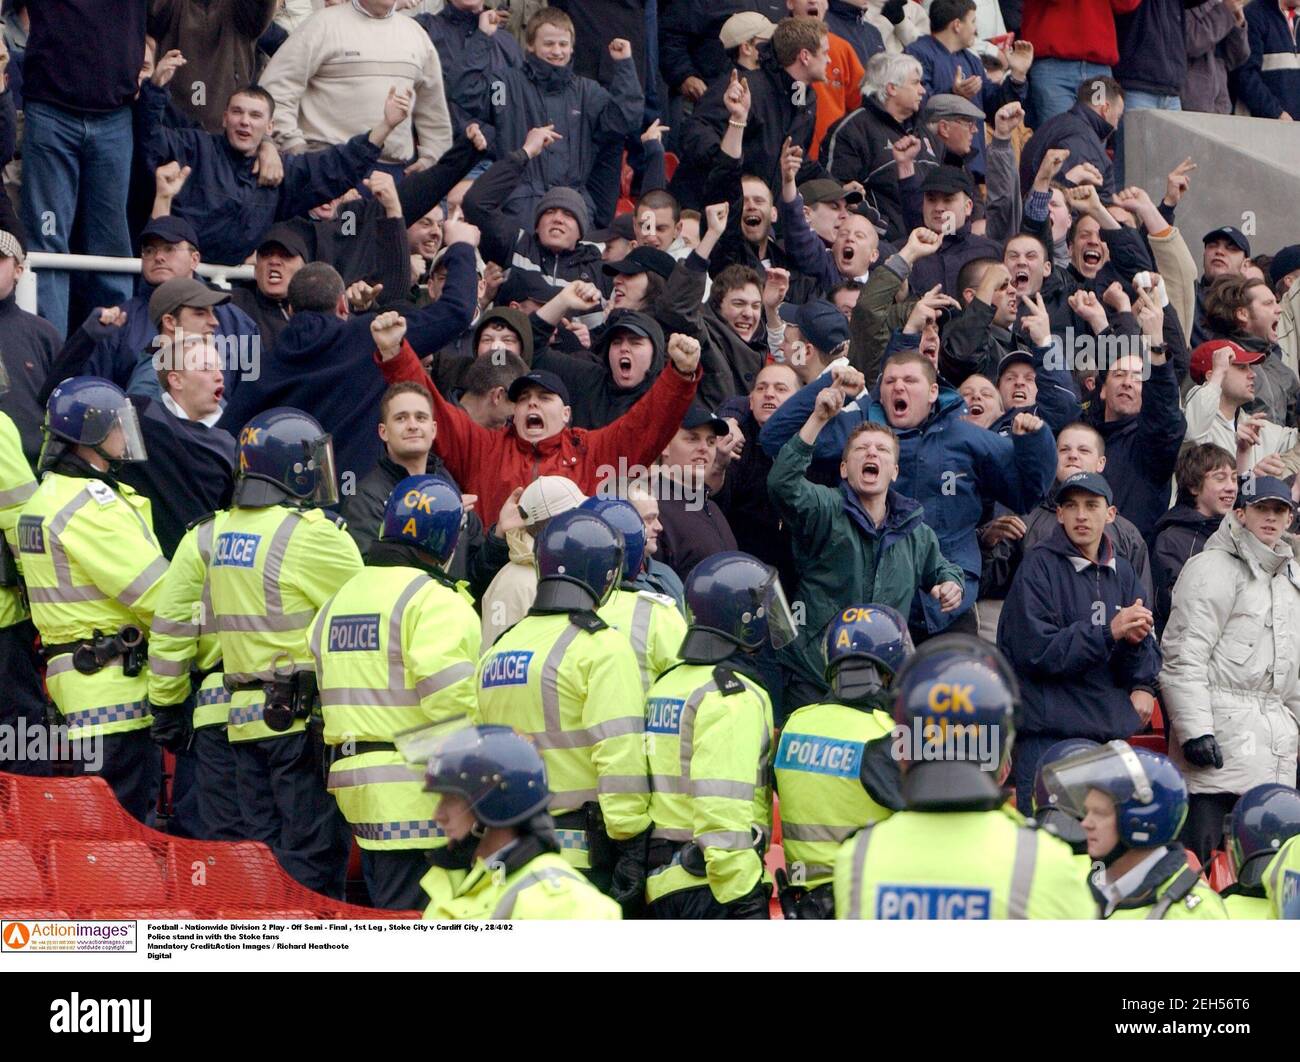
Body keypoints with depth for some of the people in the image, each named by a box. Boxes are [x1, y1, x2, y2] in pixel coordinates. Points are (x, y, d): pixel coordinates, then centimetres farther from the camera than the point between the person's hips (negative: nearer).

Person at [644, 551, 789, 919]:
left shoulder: (667, 685, 15)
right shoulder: (735, 697, -13)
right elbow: (724, 807, -22)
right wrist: (743, 897, -23)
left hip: (662, 884, 9)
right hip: (712, 886, -9)